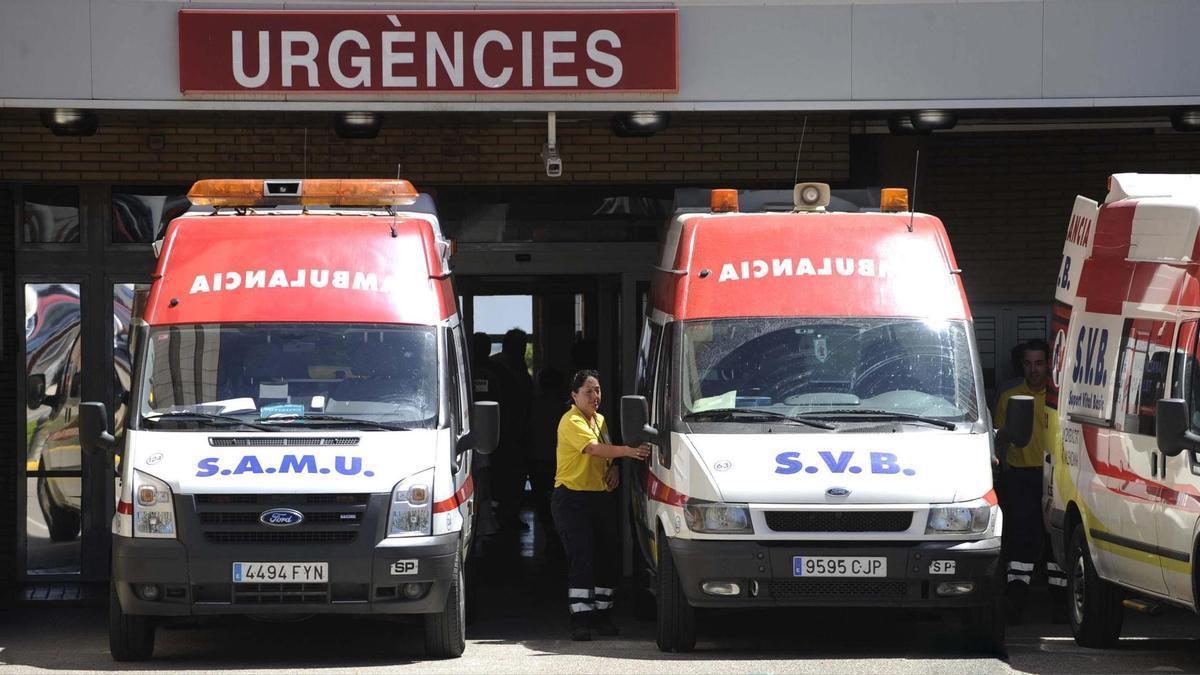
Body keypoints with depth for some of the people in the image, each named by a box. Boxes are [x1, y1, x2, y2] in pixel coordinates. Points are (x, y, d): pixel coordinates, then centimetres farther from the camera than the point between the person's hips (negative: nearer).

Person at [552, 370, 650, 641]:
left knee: (608, 557, 5)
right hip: (572, 498, -8)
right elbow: (593, 448, -28)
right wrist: (627, 451, -41)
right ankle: (581, 619, -12)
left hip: (603, 496, 8)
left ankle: (602, 615, 16)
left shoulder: (600, 421, 15)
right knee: (582, 558, -13)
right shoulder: (571, 422, -12)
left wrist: (614, 467, 4)